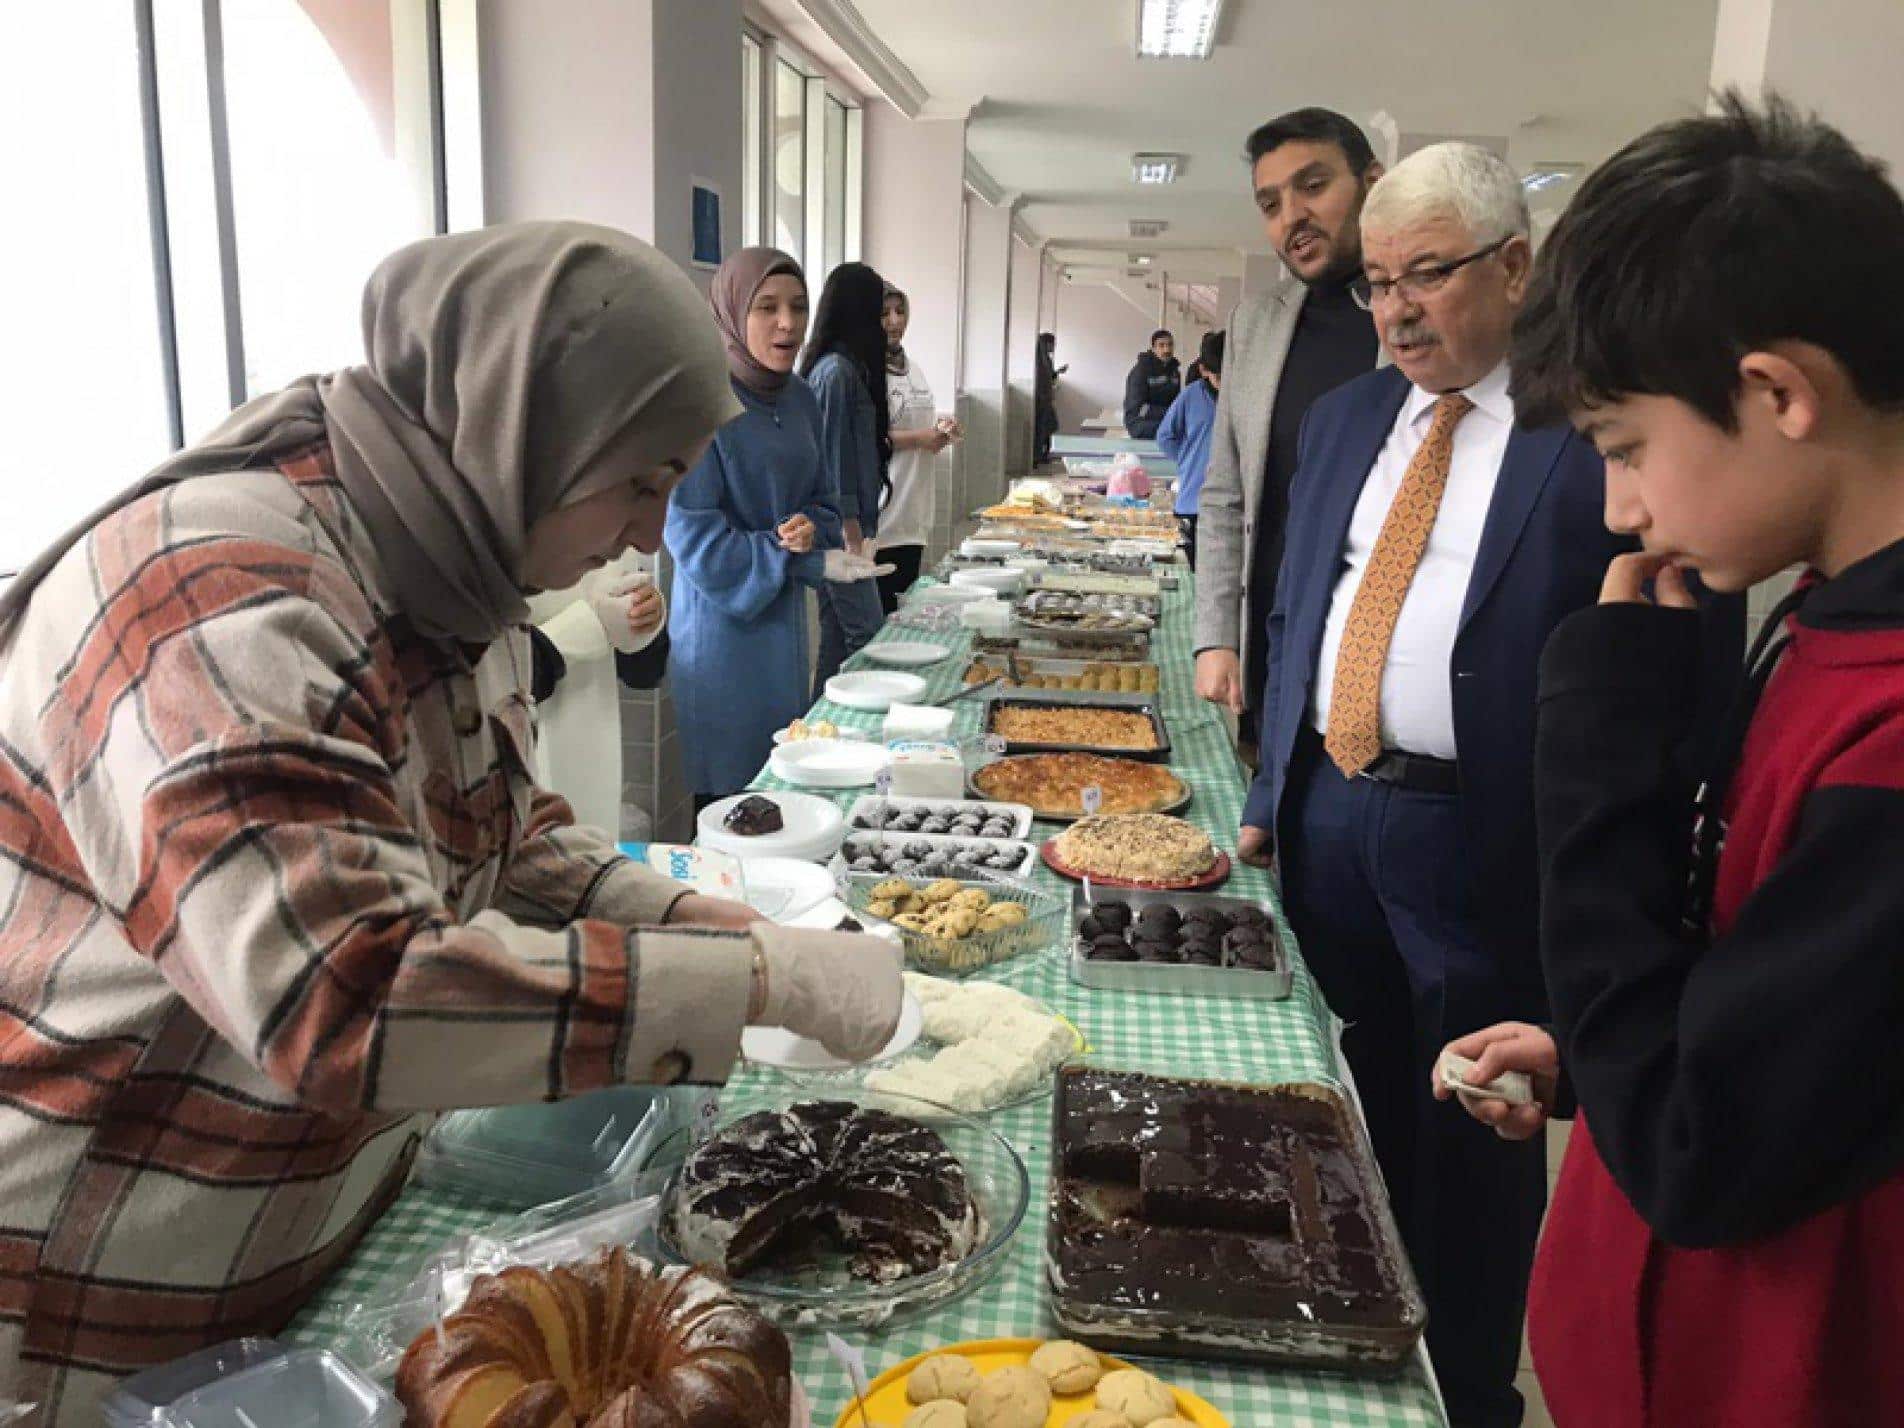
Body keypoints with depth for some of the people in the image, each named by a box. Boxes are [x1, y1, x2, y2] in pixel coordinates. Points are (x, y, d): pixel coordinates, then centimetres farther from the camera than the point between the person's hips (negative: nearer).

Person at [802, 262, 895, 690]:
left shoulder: (845, 366, 13)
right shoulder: (838, 371, -15)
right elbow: (835, 460, -17)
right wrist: (853, 537, -15)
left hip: (839, 528, 9)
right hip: (843, 527, -9)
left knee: (837, 635, 13)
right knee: (868, 638, -7)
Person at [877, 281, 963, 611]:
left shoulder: (912, 367, 16)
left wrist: (940, 428, 6)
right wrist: (918, 438, -17)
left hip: (912, 519, 8)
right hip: (879, 521, -8)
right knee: (878, 613, -3)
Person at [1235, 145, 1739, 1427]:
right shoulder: (1343, 420, 10)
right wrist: (1272, 796, 11)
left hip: (1482, 849, -6)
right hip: (1325, 823, 6)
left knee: (1470, 1153, 12)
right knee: (1346, 1129, 20)